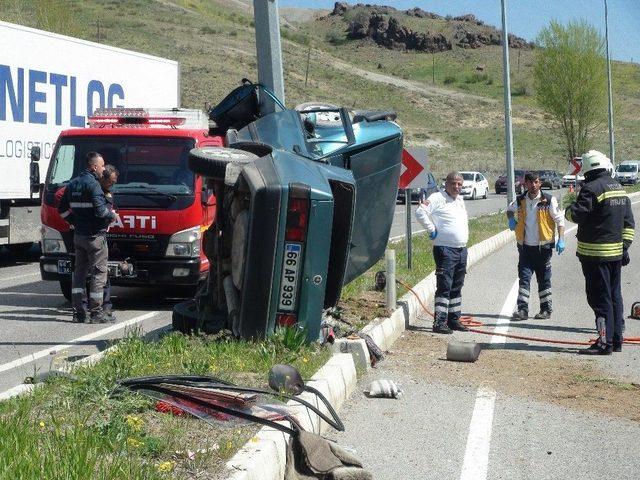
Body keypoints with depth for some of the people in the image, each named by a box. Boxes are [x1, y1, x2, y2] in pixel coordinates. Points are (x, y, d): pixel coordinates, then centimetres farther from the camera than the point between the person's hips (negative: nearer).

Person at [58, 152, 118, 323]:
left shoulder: (73, 184, 11)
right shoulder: (93, 184, -15)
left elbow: (62, 209, 16)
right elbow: (100, 210, -23)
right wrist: (113, 215, -6)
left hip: (78, 236, 8)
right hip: (95, 236, -8)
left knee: (79, 272, 13)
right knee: (99, 272, -1)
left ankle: (77, 312, 12)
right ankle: (95, 312, -2)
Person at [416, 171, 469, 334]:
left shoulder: (460, 200, 18)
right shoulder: (437, 198, -9)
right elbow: (420, 212, -21)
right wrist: (431, 230, -16)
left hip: (462, 250, 8)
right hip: (445, 249, -8)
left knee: (457, 287, 13)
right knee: (444, 286, -11)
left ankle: (454, 319, 21)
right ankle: (439, 322, -11)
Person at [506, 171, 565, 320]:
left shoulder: (549, 200, -7)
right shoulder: (520, 200, 4)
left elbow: (559, 220, -5)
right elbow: (510, 209, 25)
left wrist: (561, 240, -14)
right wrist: (511, 220, 4)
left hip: (543, 246, -3)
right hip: (525, 246, 3)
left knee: (544, 279, 9)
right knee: (524, 278, -3)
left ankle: (546, 309, 19)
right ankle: (522, 309, -3)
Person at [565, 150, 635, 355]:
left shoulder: (591, 188, -14)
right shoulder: (620, 189, 14)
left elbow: (577, 214, -20)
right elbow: (629, 223, 15)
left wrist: (568, 210, 2)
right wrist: (625, 247, 17)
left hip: (595, 253, -8)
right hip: (616, 252, 8)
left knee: (600, 298, -6)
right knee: (615, 296, 14)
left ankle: (605, 342, -7)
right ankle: (617, 340, 19)